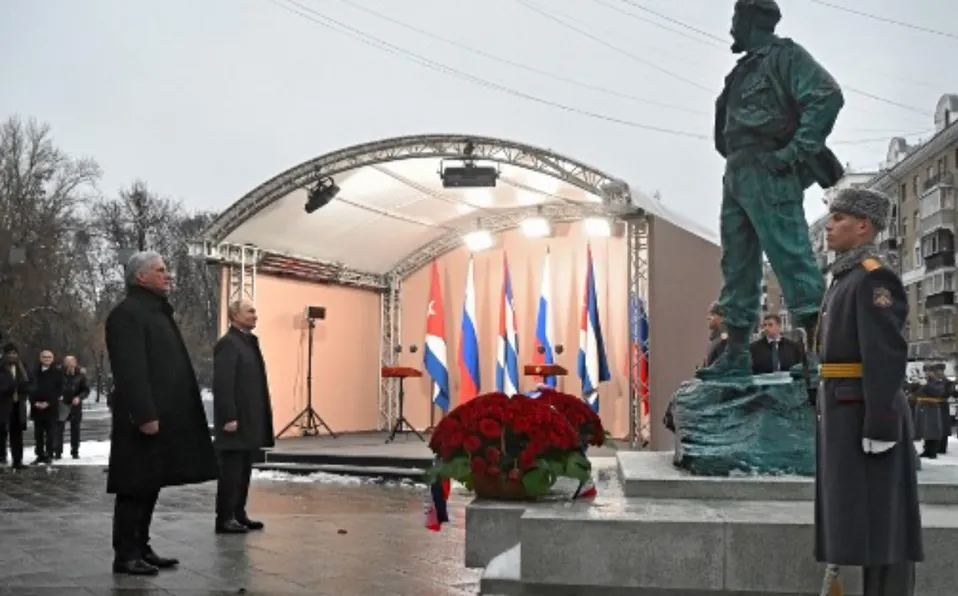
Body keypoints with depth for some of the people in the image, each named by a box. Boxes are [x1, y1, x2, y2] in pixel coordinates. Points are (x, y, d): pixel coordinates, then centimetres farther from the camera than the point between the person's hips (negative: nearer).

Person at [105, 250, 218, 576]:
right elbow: (130, 370, -21)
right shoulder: (128, 313, -12)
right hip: (145, 418, -10)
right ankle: (125, 555, 4)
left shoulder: (156, 311, 20)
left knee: (150, 486, 13)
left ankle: (141, 548, 20)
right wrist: (145, 414, -25)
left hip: (162, 416, 10)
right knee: (136, 487, -3)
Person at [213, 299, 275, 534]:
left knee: (244, 470, 13)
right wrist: (229, 417, -23)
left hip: (250, 421, 9)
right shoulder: (228, 343, -13)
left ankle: (238, 514, 20)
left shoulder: (249, 341, 17)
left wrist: (260, 419, 16)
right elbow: (223, 384, -19)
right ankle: (224, 519, 3)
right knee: (231, 470, -4)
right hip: (236, 420, -9)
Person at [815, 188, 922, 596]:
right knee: (863, 519, 11)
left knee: (880, 517, -6)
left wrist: (880, 426, -23)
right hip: (848, 412, 10)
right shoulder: (847, 280, 19)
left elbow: (886, 357, -20)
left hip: (867, 413, -10)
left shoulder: (874, 278, -12)